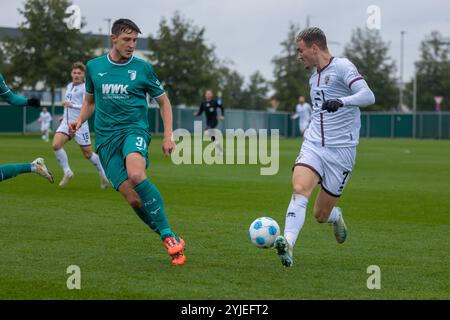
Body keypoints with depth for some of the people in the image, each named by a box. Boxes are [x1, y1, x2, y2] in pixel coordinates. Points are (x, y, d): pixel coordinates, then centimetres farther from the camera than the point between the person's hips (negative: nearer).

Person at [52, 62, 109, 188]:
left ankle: (103, 174, 25)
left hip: (80, 124, -6)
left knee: (88, 154, 1)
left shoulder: (85, 88, -9)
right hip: (66, 123, 6)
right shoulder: (69, 86, 14)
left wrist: (72, 106, -29)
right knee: (56, 145, -18)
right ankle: (67, 172, -5)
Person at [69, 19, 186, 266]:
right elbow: (90, 100, 26)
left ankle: (168, 236, -25)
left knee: (136, 175, -34)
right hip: (106, 138, 3)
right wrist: (80, 120, 7)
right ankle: (170, 241, 1)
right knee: (133, 198, -12)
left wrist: (168, 136, 4)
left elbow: (163, 101, 14)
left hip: (134, 130, -2)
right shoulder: (94, 67, 10)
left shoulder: (142, 68, 4)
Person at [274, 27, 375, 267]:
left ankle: (335, 217, 38)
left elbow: (368, 96, -21)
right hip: (313, 146, 5)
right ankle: (288, 244, -35)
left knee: (321, 215, 2)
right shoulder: (314, 78, 19)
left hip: (341, 150, -5)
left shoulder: (341, 67, -7)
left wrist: (341, 101, -37)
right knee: (299, 189, -25)